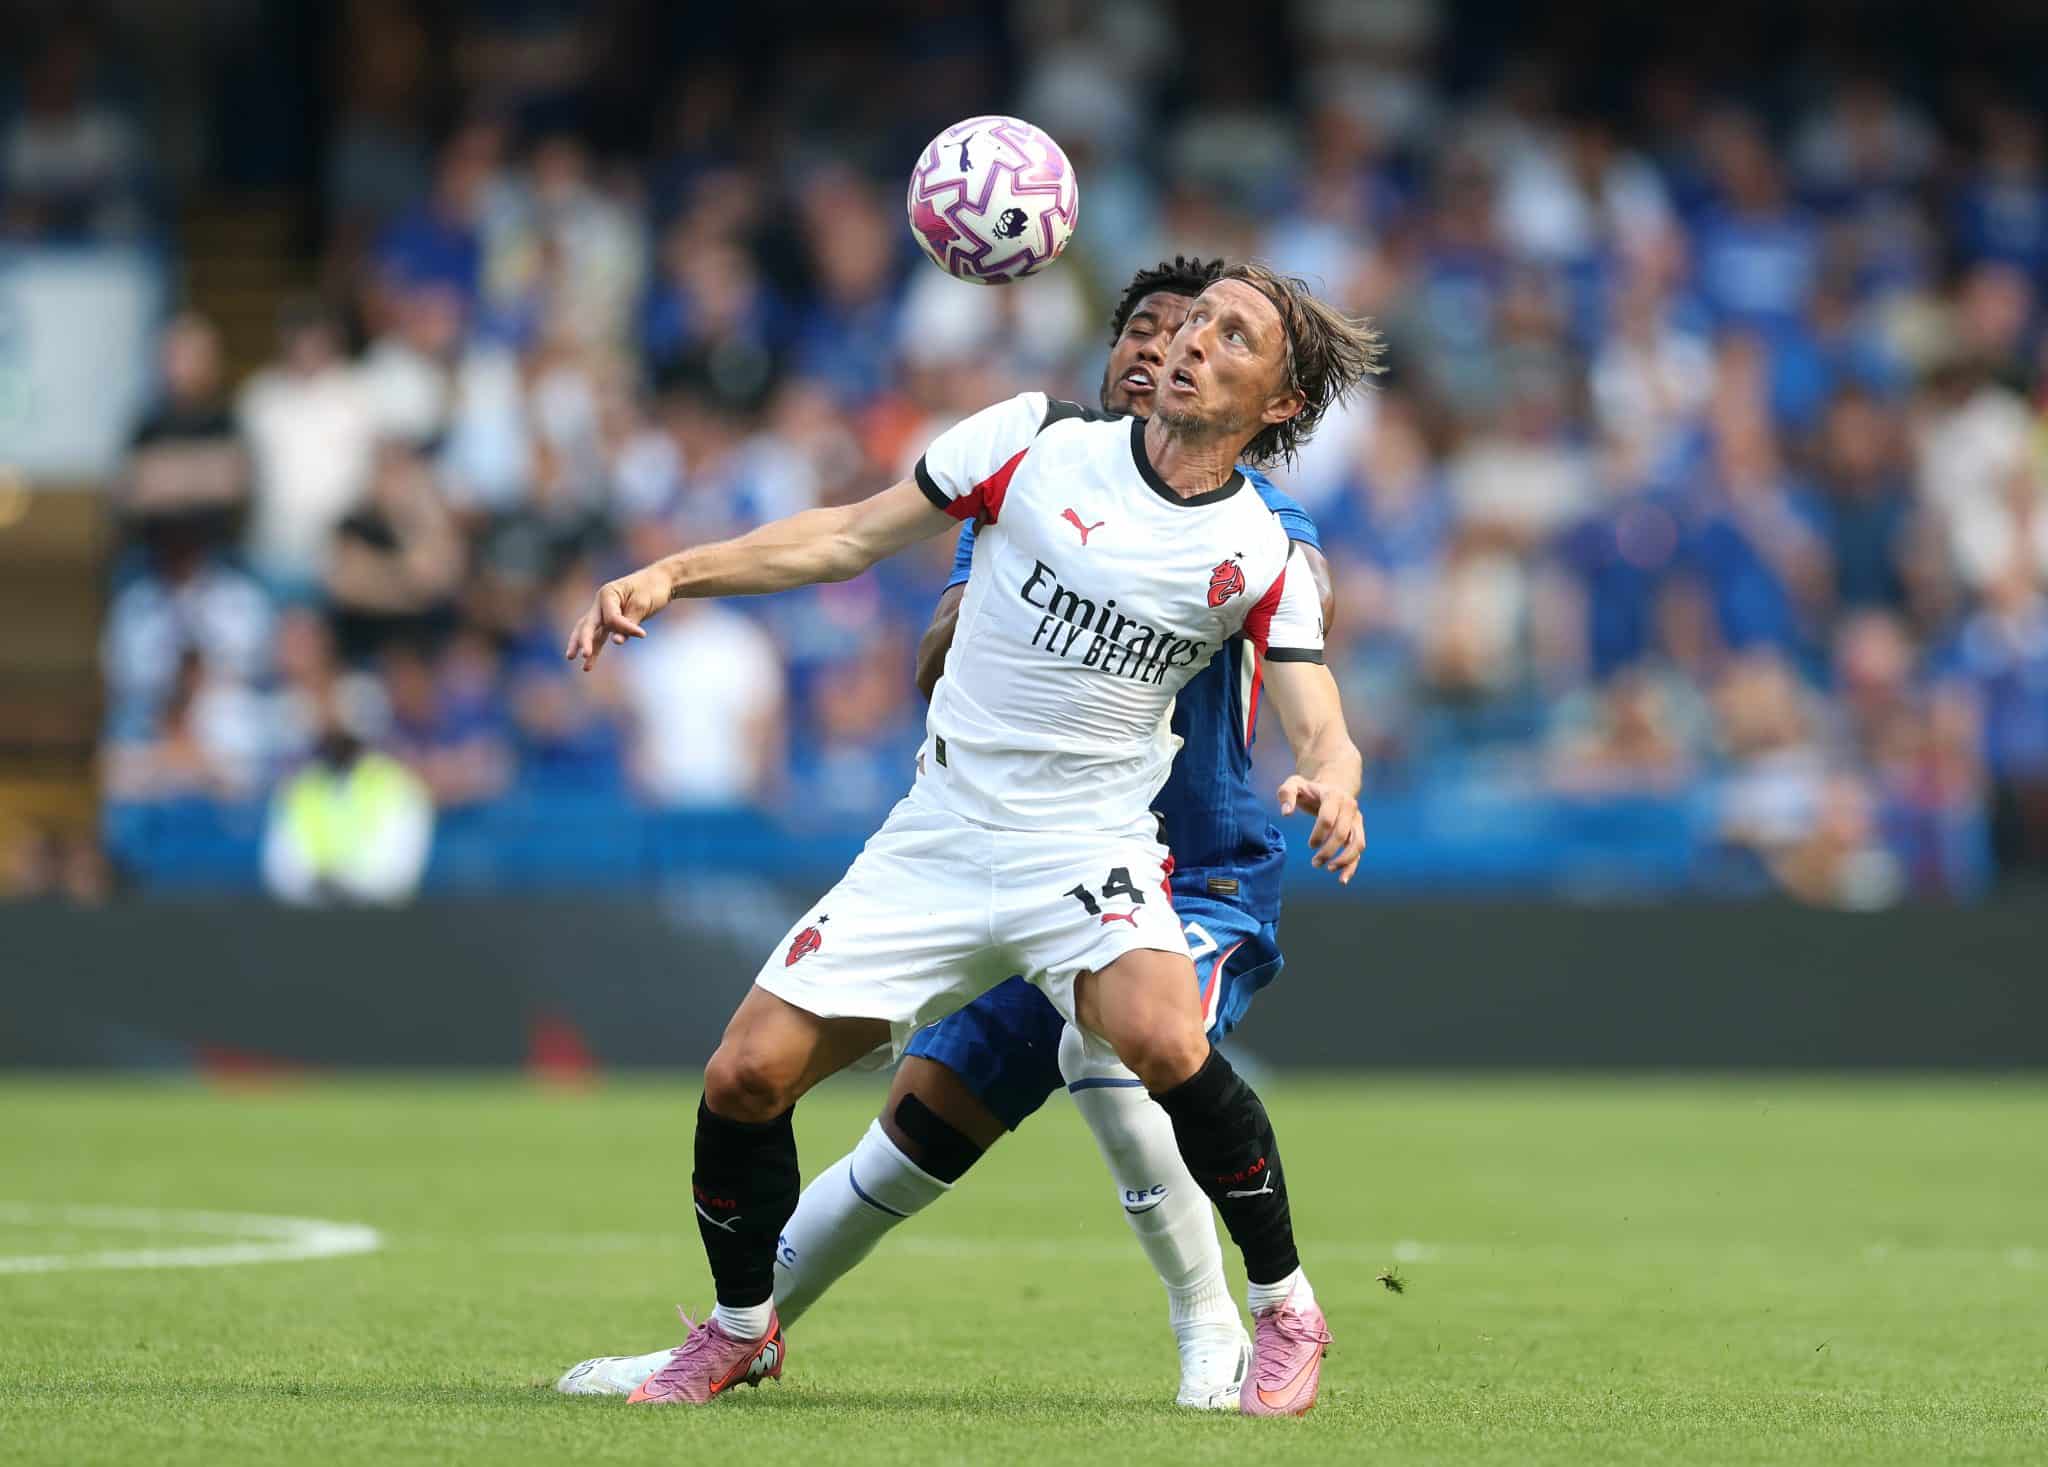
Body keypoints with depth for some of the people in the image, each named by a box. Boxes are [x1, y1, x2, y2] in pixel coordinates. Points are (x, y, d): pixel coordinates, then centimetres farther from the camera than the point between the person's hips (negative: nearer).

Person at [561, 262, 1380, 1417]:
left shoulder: (1263, 561, -2)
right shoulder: (1039, 442, -1)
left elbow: (1320, 726, -8)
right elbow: (850, 537, 5)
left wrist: (1331, 782, -33)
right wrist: (671, 574, -4)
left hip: (1092, 847, -2)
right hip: (940, 835, 2)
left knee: (1163, 1039, -33)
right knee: (748, 1074, -7)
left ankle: (1286, 1309, -11)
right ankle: (742, 1332, 20)